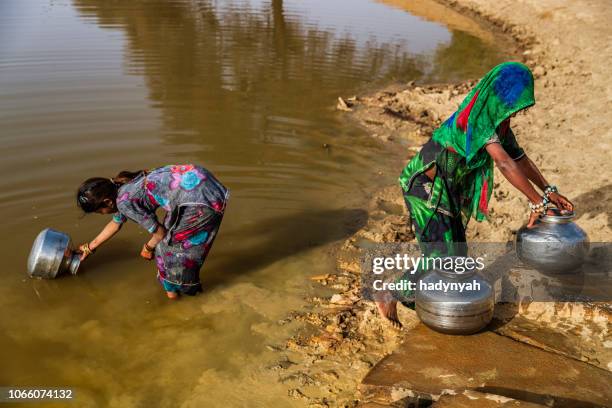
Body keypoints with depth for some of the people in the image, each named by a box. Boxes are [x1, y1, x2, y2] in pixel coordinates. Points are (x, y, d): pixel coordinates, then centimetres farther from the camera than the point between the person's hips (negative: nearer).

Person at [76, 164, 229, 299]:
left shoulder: (124, 201, -10)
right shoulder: (122, 187, 17)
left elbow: (159, 232, -1)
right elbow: (116, 223, 35)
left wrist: (148, 248, 19)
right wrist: (90, 247, 46)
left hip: (199, 200, -8)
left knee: (168, 244, 11)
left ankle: (172, 288, 30)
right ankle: (189, 283, 40)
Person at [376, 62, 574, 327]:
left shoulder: (497, 117, 5)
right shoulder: (476, 117, -24)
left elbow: (519, 157, 9)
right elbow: (505, 163, -29)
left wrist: (549, 191, 2)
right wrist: (537, 203, -25)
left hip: (448, 188, 9)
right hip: (426, 185, -9)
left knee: (456, 252, 12)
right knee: (440, 255, -8)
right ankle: (389, 298, 6)